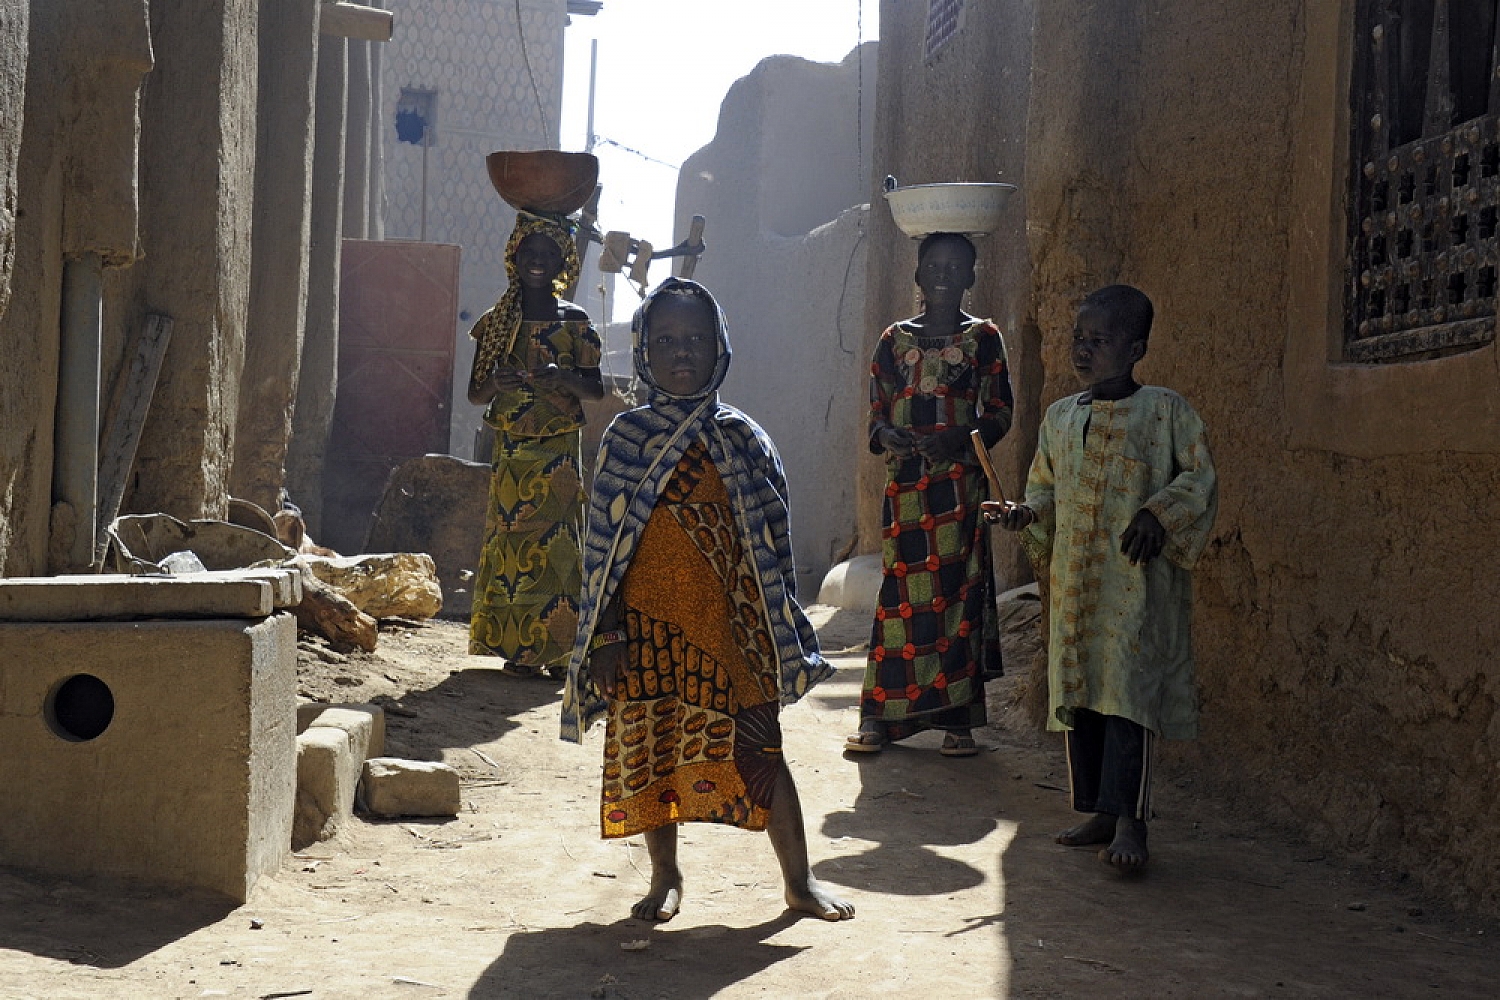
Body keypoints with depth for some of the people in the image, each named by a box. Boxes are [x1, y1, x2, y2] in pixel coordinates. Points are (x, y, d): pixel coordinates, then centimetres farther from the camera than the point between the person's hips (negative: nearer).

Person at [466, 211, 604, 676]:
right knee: (511, 541, -1)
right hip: (511, 449, 2)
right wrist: (494, 384, -14)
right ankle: (518, 646, 4)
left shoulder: (574, 321, 5)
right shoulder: (497, 321, 9)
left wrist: (561, 378, -19)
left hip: (559, 450, -1)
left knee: (556, 543, -6)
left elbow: (596, 386, 0)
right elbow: (475, 393, 8)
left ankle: (557, 648, -3)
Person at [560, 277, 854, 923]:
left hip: (728, 626, 0)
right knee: (647, 749, 7)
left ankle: (799, 880, 14)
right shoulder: (626, 437, 2)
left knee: (758, 750, 1)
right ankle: (665, 877, 25)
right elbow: (603, 545, 1)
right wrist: (606, 634, -4)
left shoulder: (742, 439, 3)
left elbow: (771, 541, 5)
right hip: (648, 627, 1)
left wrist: (775, 628, 2)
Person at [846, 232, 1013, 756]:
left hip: (958, 483, -1)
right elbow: (876, 414, 12)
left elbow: (1000, 412, 3)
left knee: (958, 590, -3)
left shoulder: (983, 337, 7)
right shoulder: (894, 340, 12)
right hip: (904, 482, 2)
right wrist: (889, 435, -11)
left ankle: (958, 719, 3)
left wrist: (962, 437, -16)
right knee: (901, 593, 0)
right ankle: (879, 716, 4)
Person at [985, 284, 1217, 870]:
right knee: (1076, 690, 8)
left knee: (1126, 689, -12)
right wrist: (1025, 513, 1)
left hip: (1136, 579, -6)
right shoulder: (1061, 416, 13)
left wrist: (1158, 516, -17)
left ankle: (1129, 821, -9)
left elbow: (1199, 478, -2)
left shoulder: (1165, 411, -3)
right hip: (1072, 579, 6)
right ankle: (1100, 812, 19)